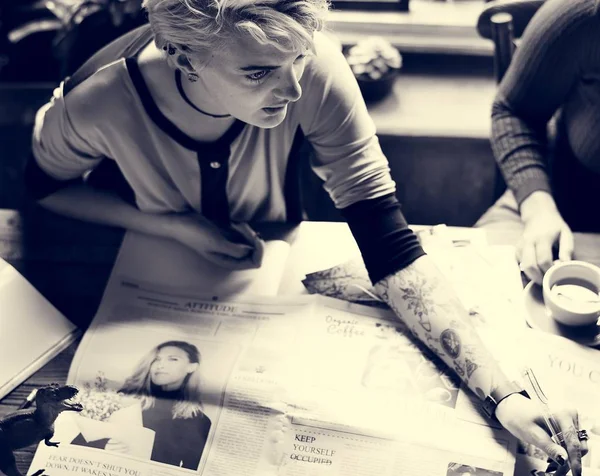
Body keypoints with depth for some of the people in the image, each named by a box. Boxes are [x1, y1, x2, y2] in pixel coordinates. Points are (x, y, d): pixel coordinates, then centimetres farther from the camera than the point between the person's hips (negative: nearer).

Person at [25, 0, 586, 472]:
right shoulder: (100, 102, -35)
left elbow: (389, 249, -32)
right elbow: (46, 184, -11)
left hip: (264, 264, 1)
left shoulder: (315, 70, -33)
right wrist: (177, 226, -27)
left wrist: (501, 392, -42)